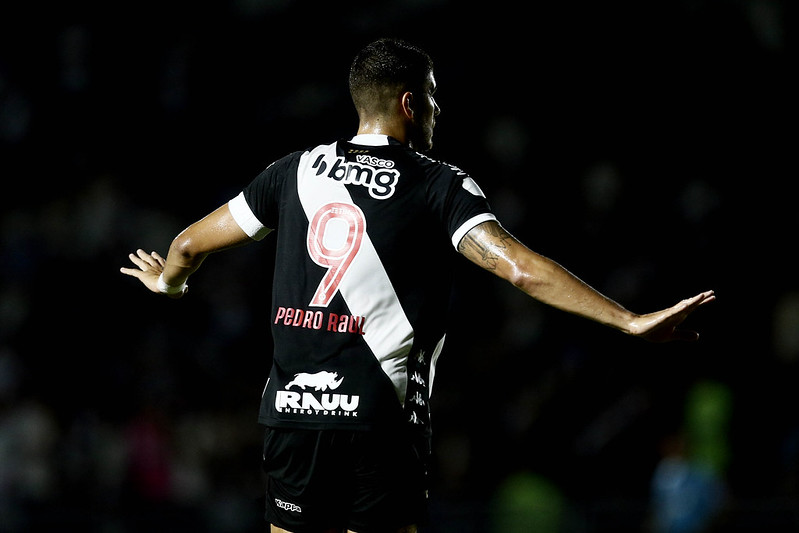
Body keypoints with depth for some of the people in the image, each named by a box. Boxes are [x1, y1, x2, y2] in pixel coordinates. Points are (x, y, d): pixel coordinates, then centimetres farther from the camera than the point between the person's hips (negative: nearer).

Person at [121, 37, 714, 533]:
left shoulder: (299, 170, 10)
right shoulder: (438, 186, -3)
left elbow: (191, 243, 18)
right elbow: (521, 269, -16)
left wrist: (168, 282, 41)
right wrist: (629, 322, -17)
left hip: (291, 404, 4)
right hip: (379, 418, -4)